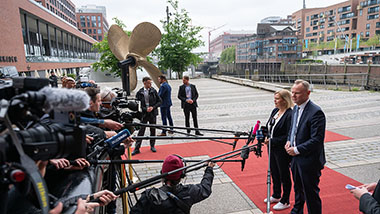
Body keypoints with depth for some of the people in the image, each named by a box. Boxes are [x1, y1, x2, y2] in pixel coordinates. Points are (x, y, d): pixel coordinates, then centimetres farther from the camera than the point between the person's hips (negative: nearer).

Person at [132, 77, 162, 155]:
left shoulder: (153, 91, 1)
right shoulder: (140, 92, -3)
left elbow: (159, 101, 5)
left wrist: (153, 107, -9)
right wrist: (145, 109, -13)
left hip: (153, 113, 2)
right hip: (144, 113, -2)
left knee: (153, 130, 9)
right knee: (141, 130, -1)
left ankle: (152, 146, 24)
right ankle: (137, 148, 7)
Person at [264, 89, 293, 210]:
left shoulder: (290, 115, -21)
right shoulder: (275, 111, 6)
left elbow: (288, 136, -23)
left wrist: (272, 140, -23)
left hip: (283, 151, -8)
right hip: (273, 148, 8)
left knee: (284, 175, 8)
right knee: (274, 172, 21)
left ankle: (285, 201, 27)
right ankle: (276, 196, 42)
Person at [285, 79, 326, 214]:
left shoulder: (316, 112, -22)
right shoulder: (295, 108, 6)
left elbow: (317, 140, -24)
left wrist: (297, 150, -20)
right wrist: (289, 141, 1)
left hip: (309, 161, -8)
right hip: (296, 158, 9)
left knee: (311, 193, 8)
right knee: (298, 189, 26)